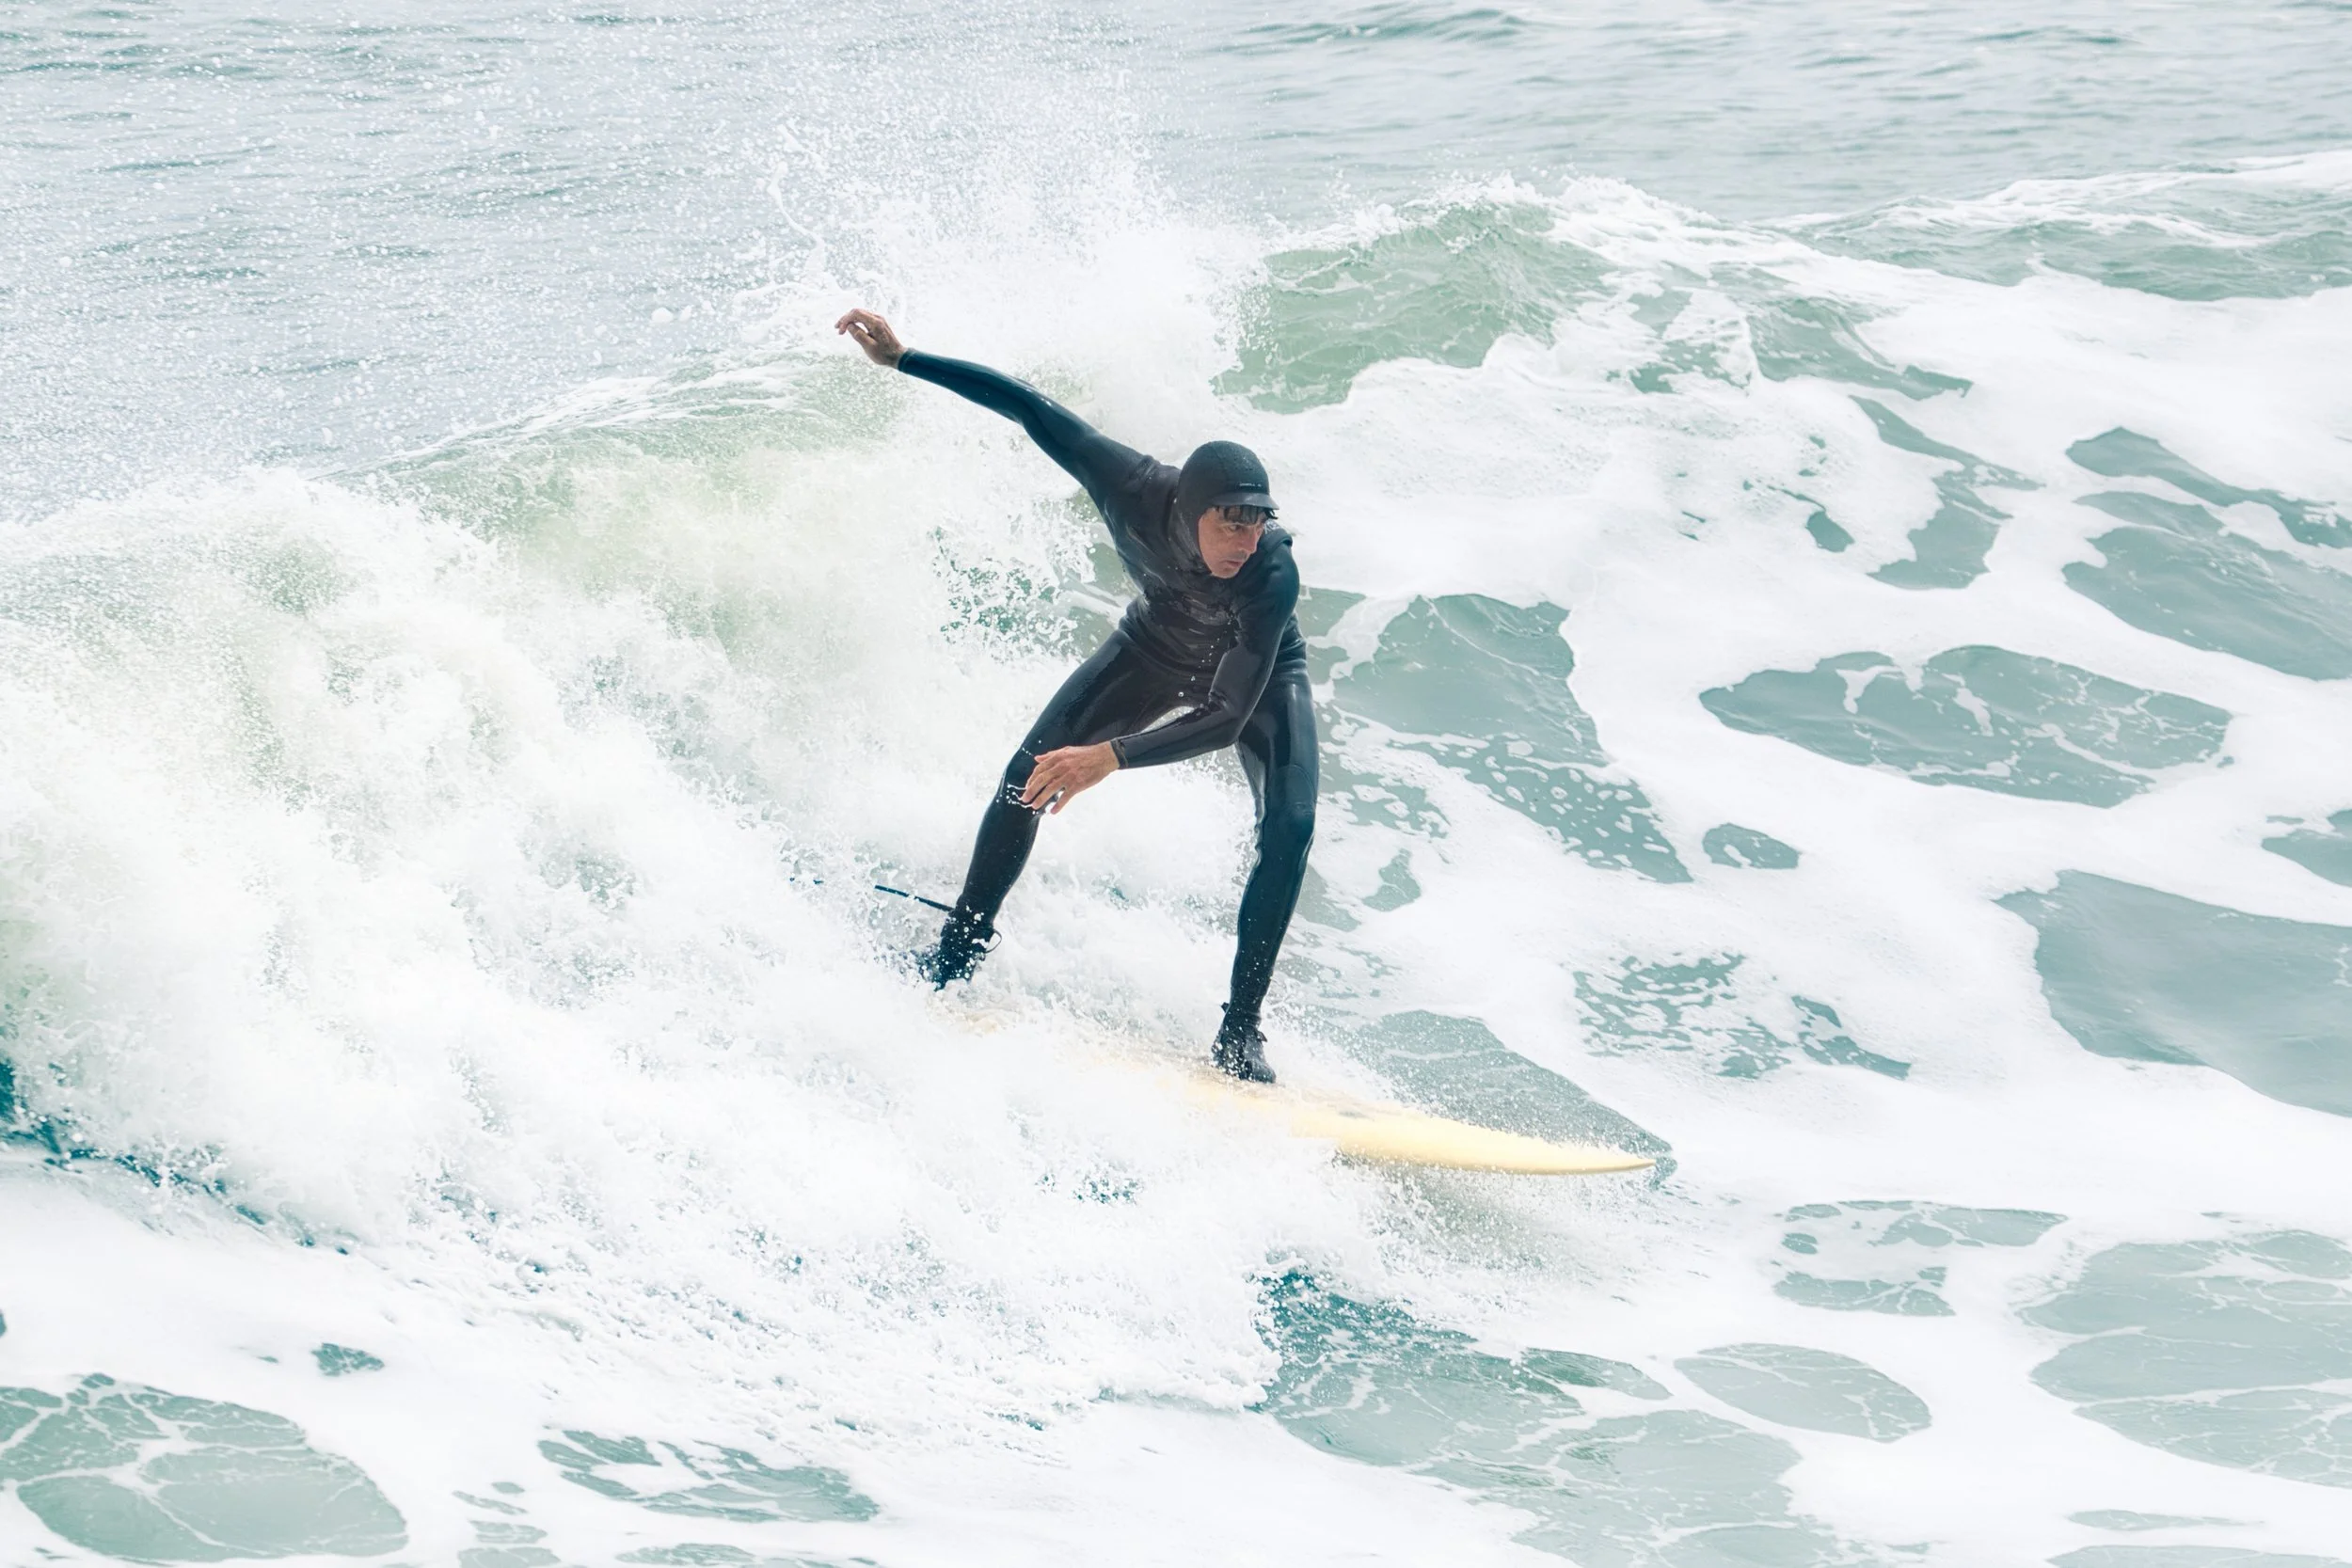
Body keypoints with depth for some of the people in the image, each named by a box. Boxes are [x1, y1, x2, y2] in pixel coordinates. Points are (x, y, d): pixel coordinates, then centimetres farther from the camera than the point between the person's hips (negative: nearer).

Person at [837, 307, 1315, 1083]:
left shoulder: (1273, 576, -44)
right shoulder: (1130, 488, -37)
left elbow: (1230, 715, -45)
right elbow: (1029, 407, -25)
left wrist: (1112, 756, -56)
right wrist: (902, 358, -26)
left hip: (1261, 679, -3)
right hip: (1157, 648, 3)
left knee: (1289, 829, -23)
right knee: (1030, 771, -6)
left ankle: (1240, 1030, -12)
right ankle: (961, 947, 15)